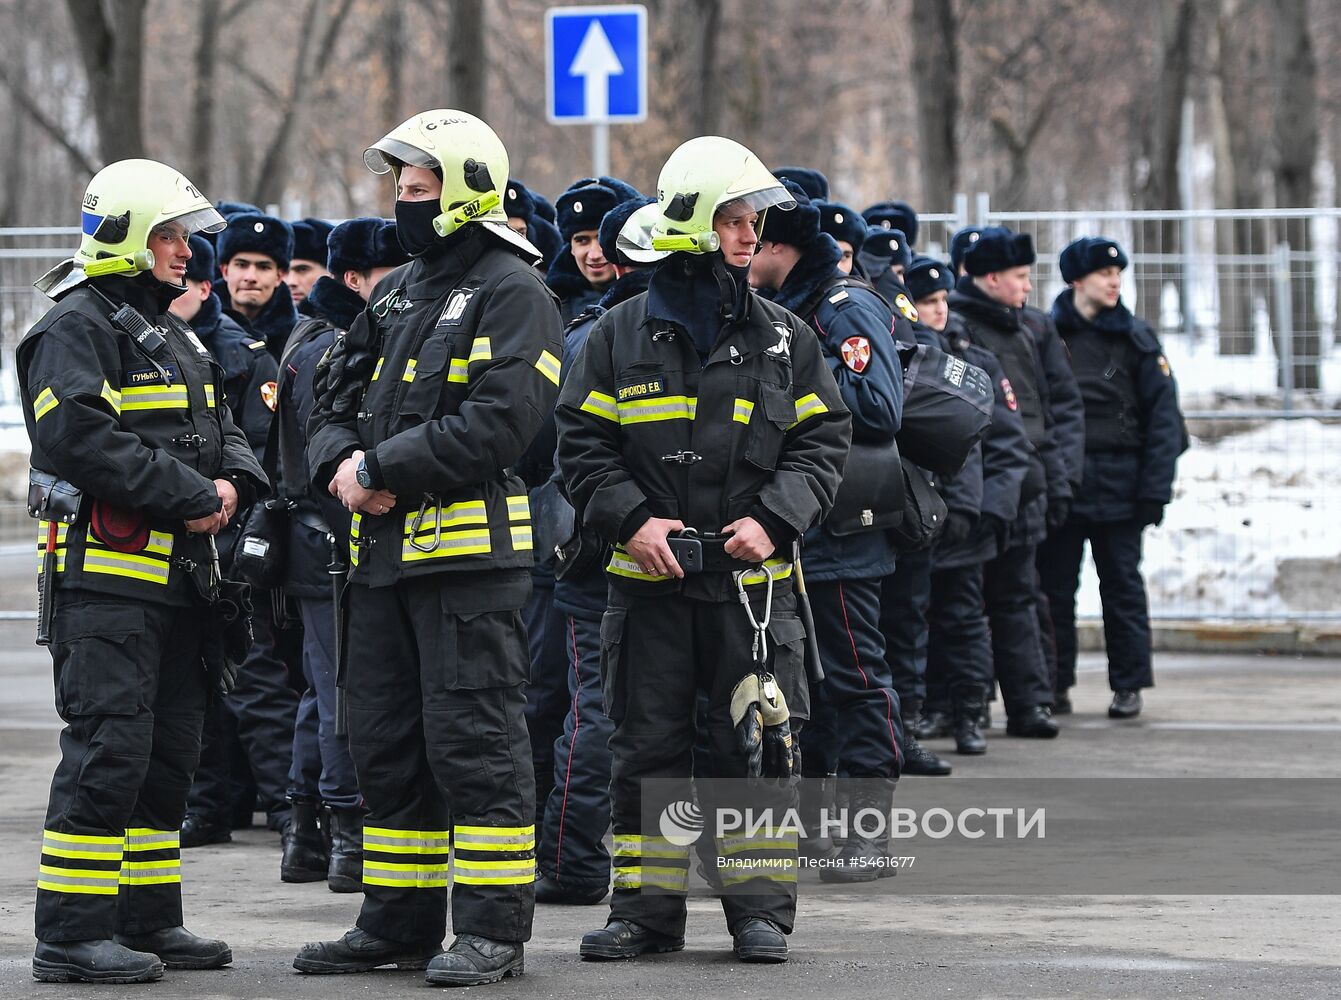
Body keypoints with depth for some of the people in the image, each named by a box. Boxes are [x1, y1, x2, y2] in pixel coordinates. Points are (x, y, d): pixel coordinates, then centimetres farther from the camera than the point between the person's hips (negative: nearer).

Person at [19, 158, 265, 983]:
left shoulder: (175, 335, 22)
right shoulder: (77, 328, -9)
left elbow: (222, 427, 23)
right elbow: (81, 436, -21)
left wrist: (232, 484, -1)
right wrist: (189, 496, -19)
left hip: (178, 575, 10)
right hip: (106, 577, -10)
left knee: (170, 751, 12)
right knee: (109, 747, -13)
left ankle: (149, 920, 21)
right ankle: (72, 936, -11)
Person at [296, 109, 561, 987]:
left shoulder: (512, 293, -8)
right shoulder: (399, 292, 18)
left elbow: (498, 422, -19)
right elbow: (337, 394, 19)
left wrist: (382, 467, -17)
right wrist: (340, 464, -3)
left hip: (472, 549, -9)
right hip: (384, 549, 9)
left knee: (474, 740, -7)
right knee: (387, 741, 12)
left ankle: (493, 928, -3)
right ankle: (400, 921, 20)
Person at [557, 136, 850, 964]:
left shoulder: (784, 339, 6)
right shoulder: (621, 337, 3)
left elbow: (822, 442, 6)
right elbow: (583, 445, 3)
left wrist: (773, 521, -9)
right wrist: (631, 519, -11)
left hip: (753, 579, 0)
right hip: (649, 581, 0)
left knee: (757, 744, 0)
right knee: (647, 747, 4)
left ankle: (761, 908, 8)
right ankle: (647, 908, 12)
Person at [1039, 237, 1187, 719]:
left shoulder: (1136, 338, 4)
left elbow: (1162, 417, 1)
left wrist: (1155, 489, -7)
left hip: (1118, 482, 0)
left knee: (1122, 585, 2)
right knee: (1054, 584, 3)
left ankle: (1128, 685, 7)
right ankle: (1054, 684, 10)